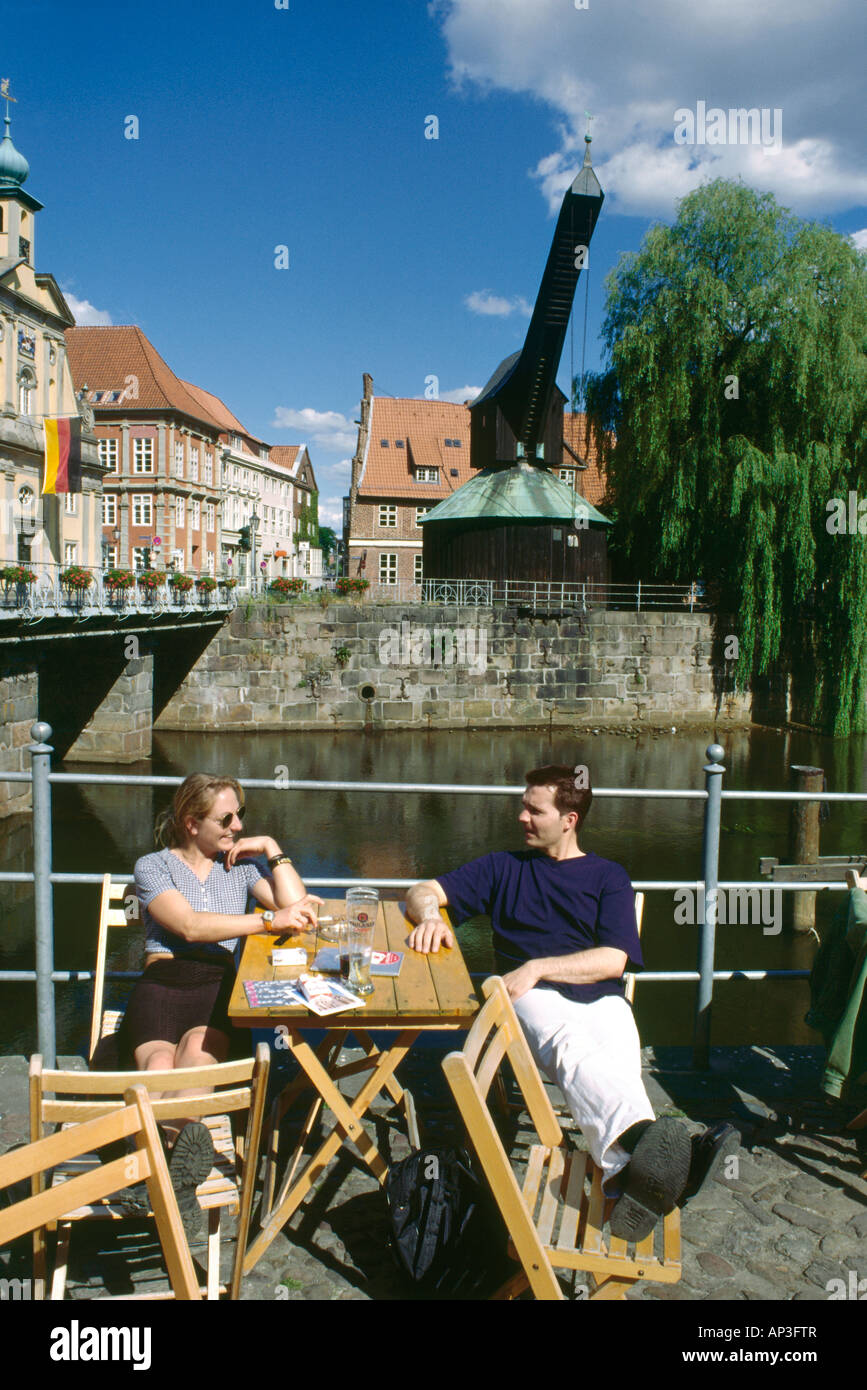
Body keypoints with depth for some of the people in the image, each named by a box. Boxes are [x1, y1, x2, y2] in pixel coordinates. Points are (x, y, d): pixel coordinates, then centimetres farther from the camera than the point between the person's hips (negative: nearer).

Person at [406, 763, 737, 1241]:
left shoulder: (608, 877, 20)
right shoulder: (504, 867, 25)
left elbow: (613, 960, 5)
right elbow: (424, 892, 19)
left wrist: (537, 967, -8)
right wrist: (429, 916, -7)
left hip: (599, 999, 2)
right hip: (531, 1000, -1)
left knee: (617, 1063, -36)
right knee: (570, 1044, -38)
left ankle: (628, 1171, -63)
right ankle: (640, 1138, -66)